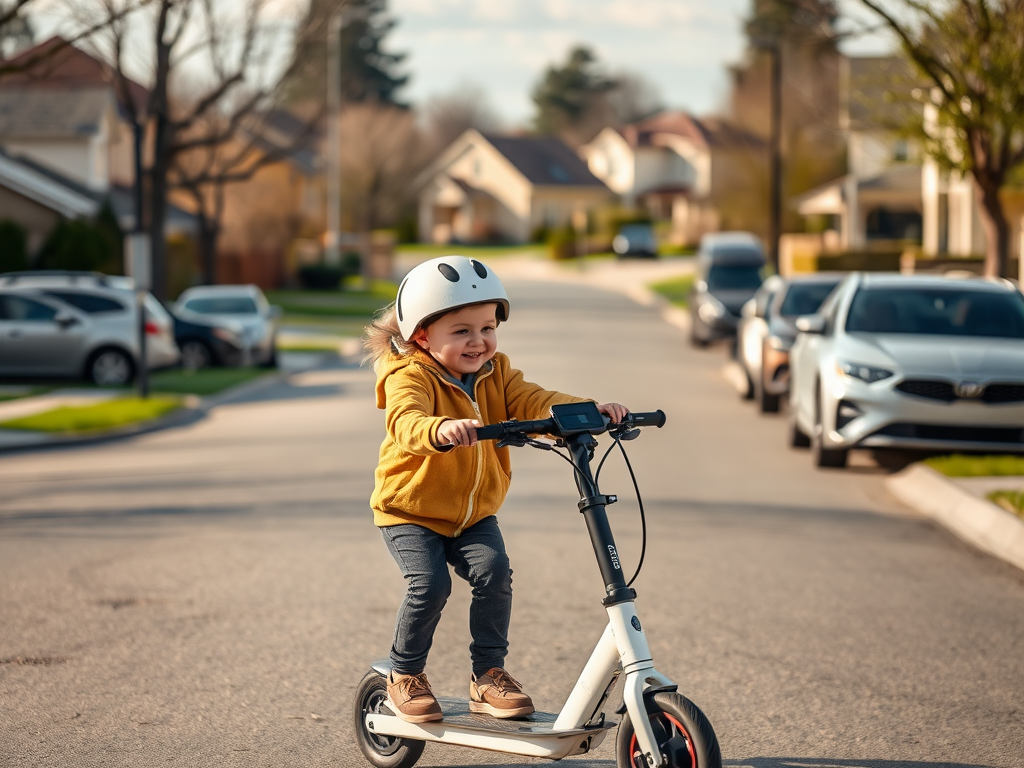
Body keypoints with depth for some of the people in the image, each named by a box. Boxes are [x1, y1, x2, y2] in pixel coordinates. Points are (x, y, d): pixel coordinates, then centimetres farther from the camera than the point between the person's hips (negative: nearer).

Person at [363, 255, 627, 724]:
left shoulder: (495, 375, 0)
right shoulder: (410, 377, -19)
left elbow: (534, 404, -14)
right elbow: (406, 421, -40)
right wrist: (442, 429, -64)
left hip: (474, 512, 5)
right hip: (410, 512, -5)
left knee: (494, 572, -18)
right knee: (429, 584, -22)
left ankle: (488, 673, -1)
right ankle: (405, 676, 1)